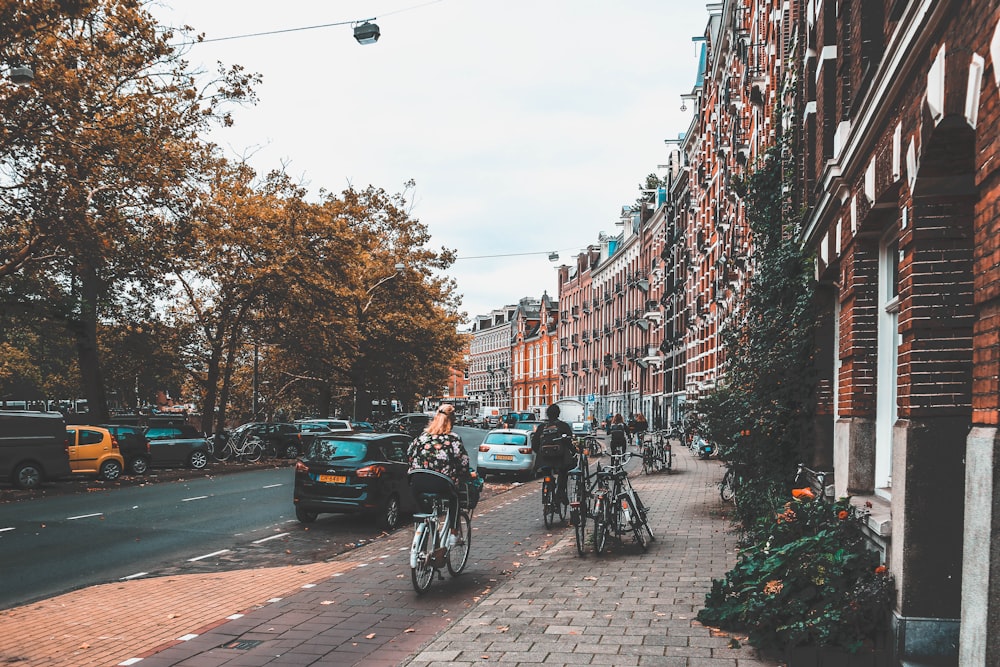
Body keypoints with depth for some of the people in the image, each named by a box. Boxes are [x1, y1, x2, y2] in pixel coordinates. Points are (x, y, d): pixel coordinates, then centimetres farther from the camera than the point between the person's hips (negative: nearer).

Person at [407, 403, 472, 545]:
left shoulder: (422, 436, 8)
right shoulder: (453, 439, -3)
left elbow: (409, 455, 15)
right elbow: (463, 462, -2)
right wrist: (468, 476, 17)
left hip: (418, 484, 3)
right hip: (441, 485, -3)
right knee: (454, 497, 29)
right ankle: (453, 534, 25)